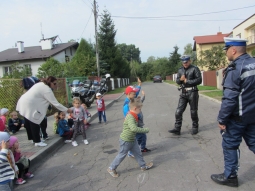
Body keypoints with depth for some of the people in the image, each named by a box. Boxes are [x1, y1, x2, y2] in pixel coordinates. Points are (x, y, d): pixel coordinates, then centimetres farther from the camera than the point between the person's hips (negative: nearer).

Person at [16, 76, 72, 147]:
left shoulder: (42, 84, 14)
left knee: (28, 123, 17)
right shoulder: (47, 90, -16)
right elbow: (55, 103, -16)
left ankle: (32, 138, 30)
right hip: (30, 106, -10)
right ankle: (37, 142, 9)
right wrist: (67, 110, -9)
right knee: (34, 123, -1)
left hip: (24, 103, 10)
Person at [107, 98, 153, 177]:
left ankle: (143, 166, 35)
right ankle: (111, 168, 25)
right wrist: (145, 130, -35)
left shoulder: (133, 115, 1)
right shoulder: (130, 117, -30)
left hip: (132, 139, 9)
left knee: (138, 152, 18)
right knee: (122, 155, 8)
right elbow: (134, 128, -45)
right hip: (125, 140, -9)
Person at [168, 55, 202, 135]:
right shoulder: (180, 70, 12)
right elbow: (177, 81, 15)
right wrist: (180, 79, -8)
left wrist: (187, 81, -14)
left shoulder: (195, 69, -4)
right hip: (183, 93, 4)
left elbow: (199, 80, -12)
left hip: (192, 92, -4)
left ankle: (195, 128, 25)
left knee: (193, 112, 8)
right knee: (178, 111, -2)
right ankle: (177, 129, 2)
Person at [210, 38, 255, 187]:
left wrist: (222, 119, -15)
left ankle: (230, 176, 21)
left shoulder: (235, 69, -20)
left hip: (238, 116, -7)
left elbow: (229, 99, -23)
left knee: (230, 145, 8)